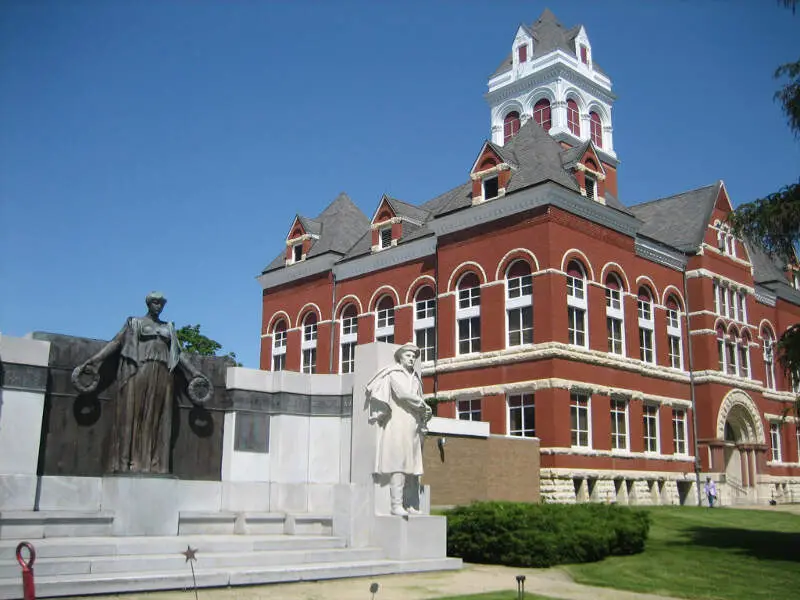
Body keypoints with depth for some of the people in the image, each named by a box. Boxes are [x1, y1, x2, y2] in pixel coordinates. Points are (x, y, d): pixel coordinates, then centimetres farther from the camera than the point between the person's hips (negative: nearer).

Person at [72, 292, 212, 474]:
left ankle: (154, 465, -3)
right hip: (139, 371, -3)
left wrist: (195, 374, 15)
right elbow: (115, 342, 3)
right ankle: (126, 463, -8)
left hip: (162, 375, 3)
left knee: (158, 420, -2)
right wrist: (93, 361, -7)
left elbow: (178, 354, 21)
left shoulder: (168, 328, 21)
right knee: (132, 415, -7)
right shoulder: (134, 323, 11)